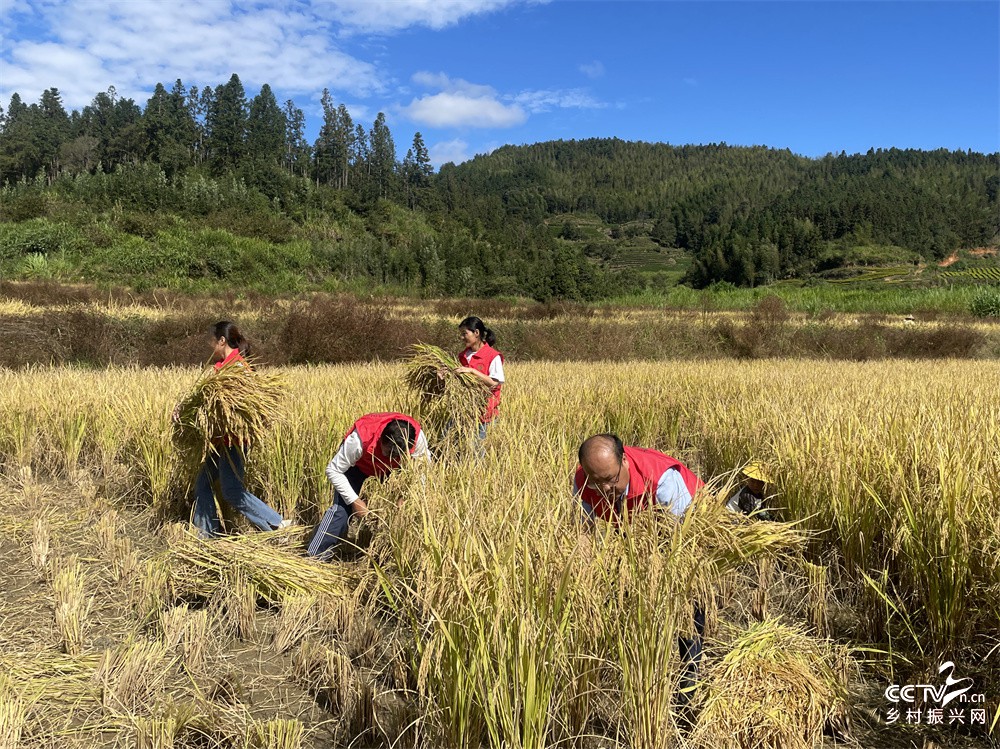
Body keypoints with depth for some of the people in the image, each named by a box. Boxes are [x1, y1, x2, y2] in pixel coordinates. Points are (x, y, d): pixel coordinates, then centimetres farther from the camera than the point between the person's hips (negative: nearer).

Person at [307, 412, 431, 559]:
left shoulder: (417, 438, -36)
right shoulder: (360, 439, -43)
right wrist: (354, 500, -34)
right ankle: (315, 557, -8)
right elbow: (333, 471, -30)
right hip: (356, 464, -3)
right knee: (343, 508, -17)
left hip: (388, 468, 3)